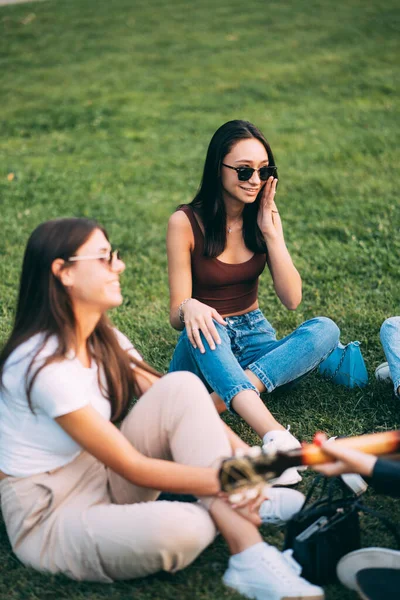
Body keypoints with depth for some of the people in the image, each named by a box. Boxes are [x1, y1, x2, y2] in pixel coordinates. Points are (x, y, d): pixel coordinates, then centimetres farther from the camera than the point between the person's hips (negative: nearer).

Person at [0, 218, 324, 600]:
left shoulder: (105, 342, 0)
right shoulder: (44, 365, -26)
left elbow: (181, 406, -2)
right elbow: (132, 467, -24)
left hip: (104, 477, 8)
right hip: (50, 516, -8)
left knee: (183, 386, -15)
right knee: (185, 527, -38)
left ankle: (250, 559, -21)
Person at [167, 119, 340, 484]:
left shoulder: (265, 217, 1)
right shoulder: (186, 222, -10)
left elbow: (292, 299, -6)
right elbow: (176, 315, -12)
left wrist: (270, 231, -14)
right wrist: (189, 309, -38)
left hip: (254, 337, 4)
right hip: (207, 347, -3)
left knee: (325, 330, -25)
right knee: (205, 328, -39)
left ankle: (219, 400, -39)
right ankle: (276, 438, -57)